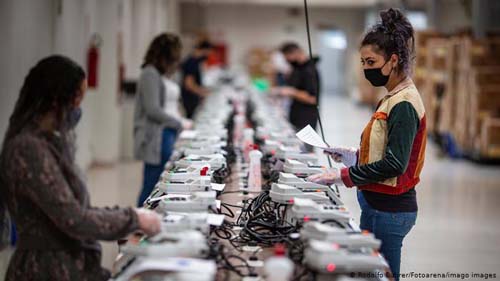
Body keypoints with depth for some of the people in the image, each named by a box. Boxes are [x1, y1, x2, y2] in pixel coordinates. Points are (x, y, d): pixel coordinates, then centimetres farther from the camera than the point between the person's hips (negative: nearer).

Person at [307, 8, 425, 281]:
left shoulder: (403, 104, -17)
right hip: (378, 204, 9)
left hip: (389, 210, -9)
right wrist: (354, 156, 8)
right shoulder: (393, 98, 12)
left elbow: (395, 164, -22)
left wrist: (344, 176, -18)